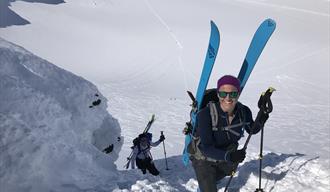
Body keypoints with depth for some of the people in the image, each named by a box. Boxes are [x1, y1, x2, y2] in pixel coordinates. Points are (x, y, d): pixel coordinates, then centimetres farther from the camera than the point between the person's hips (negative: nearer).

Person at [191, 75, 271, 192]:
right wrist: (229, 156, -51)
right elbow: (207, 148, -35)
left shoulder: (244, 112, -20)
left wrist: (259, 121, -21)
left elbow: (252, 130, 1)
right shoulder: (205, 114, -34)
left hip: (227, 161, 5)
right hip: (205, 161, -4)